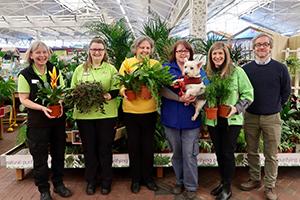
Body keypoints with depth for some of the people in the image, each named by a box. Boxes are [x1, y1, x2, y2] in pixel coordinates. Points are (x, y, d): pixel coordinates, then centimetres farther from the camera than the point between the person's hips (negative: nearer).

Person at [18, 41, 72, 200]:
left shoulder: (55, 70, 3)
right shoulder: (25, 74, -7)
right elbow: (24, 99, -9)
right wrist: (42, 108, -23)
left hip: (58, 118, 4)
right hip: (38, 120, -3)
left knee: (59, 153, 14)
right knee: (40, 156, 7)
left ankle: (58, 184, 32)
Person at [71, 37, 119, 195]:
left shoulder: (111, 69, 6)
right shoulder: (80, 69, 10)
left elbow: (117, 89, 0)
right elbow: (73, 89, 8)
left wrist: (108, 96, -20)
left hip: (106, 115, -1)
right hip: (84, 114, 2)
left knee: (105, 148, 8)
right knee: (89, 148, 11)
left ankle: (106, 181, 26)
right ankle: (91, 181, 29)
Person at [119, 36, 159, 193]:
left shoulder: (155, 64, 4)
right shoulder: (127, 63, -1)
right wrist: (123, 91, -26)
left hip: (150, 110, 1)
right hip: (131, 110, -1)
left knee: (148, 145, 11)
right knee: (133, 145, 10)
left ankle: (148, 177, 30)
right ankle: (136, 179, 27)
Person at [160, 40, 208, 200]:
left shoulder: (197, 69, 7)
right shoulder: (166, 68, 3)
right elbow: (162, 89, -10)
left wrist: (194, 97, -20)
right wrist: (180, 98, -23)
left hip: (191, 119, -1)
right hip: (171, 118, 1)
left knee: (189, 154, 3)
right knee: (176, 153, 15)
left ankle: (191, 186, 20)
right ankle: (179, 182, 34)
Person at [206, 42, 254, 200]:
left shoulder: (237, 71, -6)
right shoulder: (207, 73, 3)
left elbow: (248, 94, -4)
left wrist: (237, 108, -17)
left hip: (232, 120, -3)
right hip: (213, 120, 3)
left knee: (228, 153, 3)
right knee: (219, 153, 14)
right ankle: (223, 182, 34)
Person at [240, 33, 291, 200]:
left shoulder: (280, 68, -3)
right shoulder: (246, 69, 2)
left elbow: (286, 92, 7)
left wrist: (275, 106, 9)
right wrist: (246, 106, 6)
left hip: (272, 118, -2)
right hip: (250, 116, 2)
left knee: (271, 154, 6)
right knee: (252, 151, 13)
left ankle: (270, 186, 20)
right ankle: (255, 180, 30)